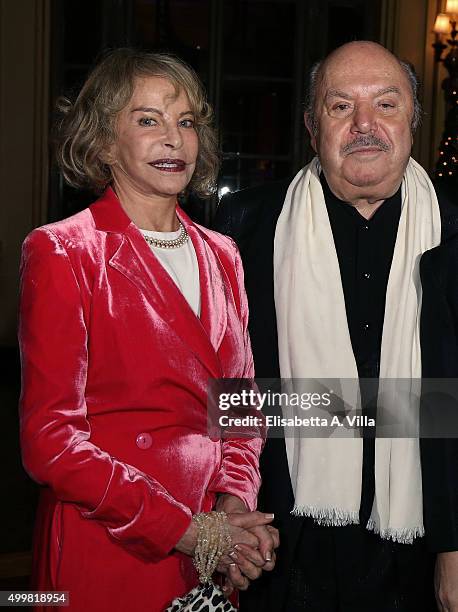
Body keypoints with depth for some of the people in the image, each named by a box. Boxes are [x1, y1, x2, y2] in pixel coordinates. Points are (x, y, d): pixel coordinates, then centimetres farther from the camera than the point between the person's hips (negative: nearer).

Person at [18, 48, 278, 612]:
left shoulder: (220, 255, 8)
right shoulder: (62, 252, -10)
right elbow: (50, 438, -14)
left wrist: (234, 502, -6)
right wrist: (186, 530, -17)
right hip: (105, 554, -5)